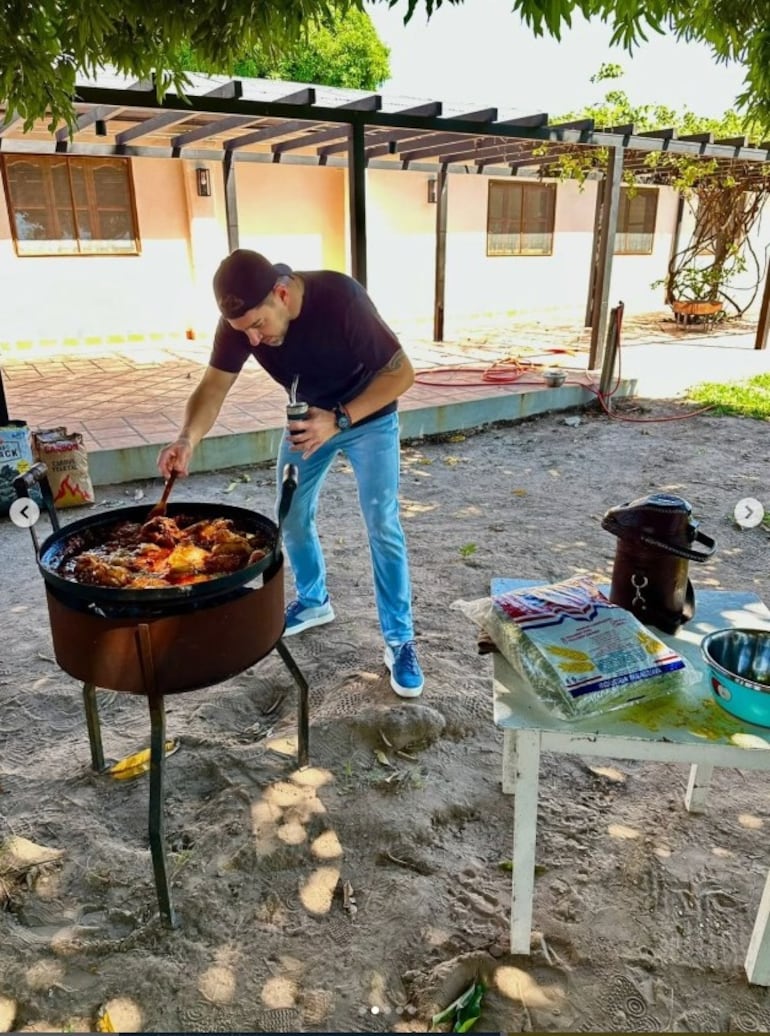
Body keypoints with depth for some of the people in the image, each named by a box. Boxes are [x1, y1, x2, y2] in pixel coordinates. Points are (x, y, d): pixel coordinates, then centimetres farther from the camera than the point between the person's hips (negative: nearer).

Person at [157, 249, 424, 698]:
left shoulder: (341, 298, -35)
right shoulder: (241, 319, -21)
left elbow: (401, 372, -28)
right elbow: (215, 385, -19)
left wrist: (340, 420, -38)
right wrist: (188, 438, -39)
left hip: (368, 417, -4)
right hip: (307, 417, 5)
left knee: (383, 527, -10)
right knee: (292, 517, 9)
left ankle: (400, 641, 2)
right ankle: (314, 601, 33)